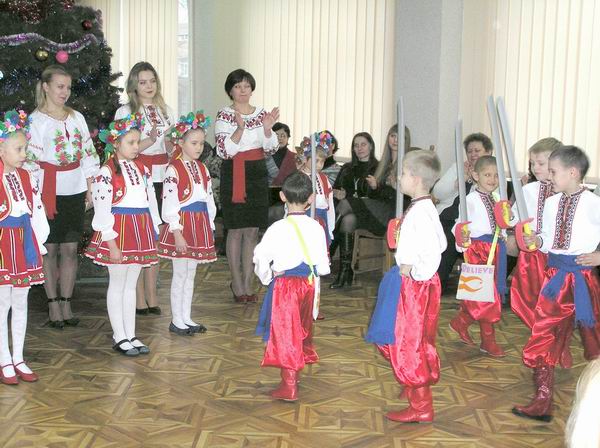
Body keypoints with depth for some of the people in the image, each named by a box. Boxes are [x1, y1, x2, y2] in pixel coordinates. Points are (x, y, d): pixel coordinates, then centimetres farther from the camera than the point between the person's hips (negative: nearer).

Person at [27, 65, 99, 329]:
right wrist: (37, 196, -13)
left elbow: (88, 154, 12)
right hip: (50, 192, -4)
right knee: (51, 249, 3)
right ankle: (53, 305, 12)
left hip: (75, 190, 4)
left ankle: (66, 304, 14)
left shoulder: (76, 117, 10)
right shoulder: (36, 120, -4)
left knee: (70, 248, 6)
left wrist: (90, 189, 8)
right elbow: (30, 161, -8)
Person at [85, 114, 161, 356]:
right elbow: (102, 210, -15)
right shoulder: (107, 172, -12)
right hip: (119, 231, -6)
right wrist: (111, 243, -16)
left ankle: (131, 335, 21)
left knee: (131, 285, 14)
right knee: (117, 285, 5)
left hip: (141, 231, 6)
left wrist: (154, 234, 11)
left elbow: (151, 201, 13)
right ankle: (120, 338, 13)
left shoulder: (142, 169, 9)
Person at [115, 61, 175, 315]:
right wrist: (149, 140, -18)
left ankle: (151, 293, 15)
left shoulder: (166, 111, 15)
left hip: (161, 178, 4)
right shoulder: (125, 112, 0)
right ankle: (139, 296, 5)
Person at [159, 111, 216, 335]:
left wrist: (209, 228, 11)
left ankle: (186, 318, 21)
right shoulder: (174, 169, -12)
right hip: (181, 226, -7)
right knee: (180, 273, 0)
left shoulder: (202, 168, 11)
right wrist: (177, 233, -19)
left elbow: (208, 199, 14)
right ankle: (176, 320, 9)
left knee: (190, 274, 13)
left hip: (200, 225, 7)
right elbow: (169, 204, -16)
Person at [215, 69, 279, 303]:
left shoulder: (261, 114, 7)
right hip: (234, 176, -4)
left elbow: (271, 149, 5)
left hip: (257, 175, 4)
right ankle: (237, 284, 10)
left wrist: (267, 129, -13)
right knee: (236, 230, 1)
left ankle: (247, 283, 16)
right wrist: (240, 129, -27)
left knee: (252, 230, 7)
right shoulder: (224, 116, -6)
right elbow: (224, 151, -14)